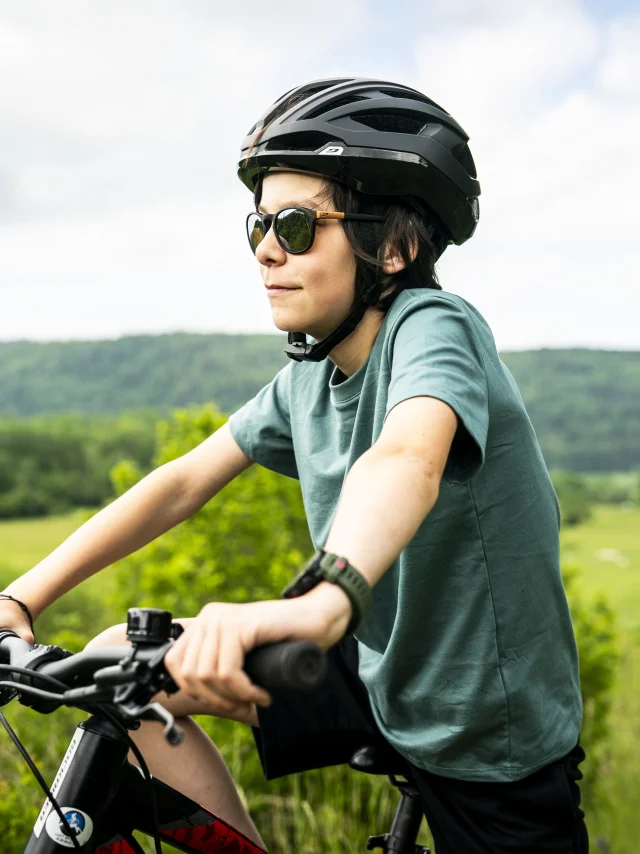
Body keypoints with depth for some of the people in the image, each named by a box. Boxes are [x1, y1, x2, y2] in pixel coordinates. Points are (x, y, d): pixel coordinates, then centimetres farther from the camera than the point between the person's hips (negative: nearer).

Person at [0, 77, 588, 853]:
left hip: (495, 745, -6)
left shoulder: (432, 327, -24)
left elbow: (407, 461, -45)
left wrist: (324, 599, -65)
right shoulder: (307, 377, -2)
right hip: (379, 672, 6)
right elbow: (185, 480, 0)